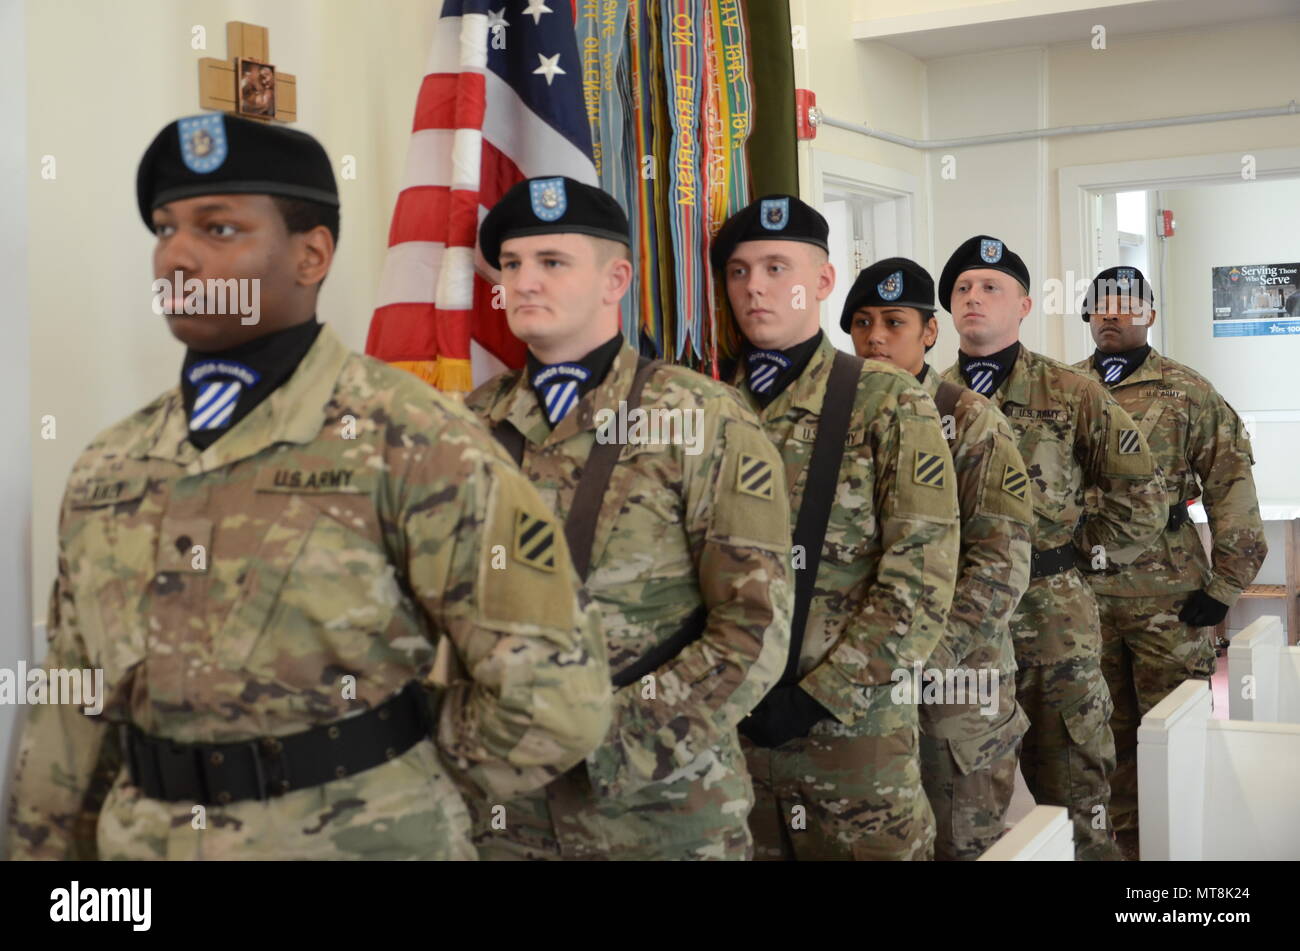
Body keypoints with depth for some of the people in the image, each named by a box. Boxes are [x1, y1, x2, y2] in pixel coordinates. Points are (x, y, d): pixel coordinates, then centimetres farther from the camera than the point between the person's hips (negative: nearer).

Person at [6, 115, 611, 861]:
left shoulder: (415, 443, -15)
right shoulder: (108, 470, 5)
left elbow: (554, 697, -16)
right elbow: (73, 718, 11)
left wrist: (382, 776, -4)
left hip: (363, 839, -5)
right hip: (139, 840, 5)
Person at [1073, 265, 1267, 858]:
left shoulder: (1188, 393, 0)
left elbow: (1231, 487, -2)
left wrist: (1225, 586, -7)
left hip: (1169, 596, -3)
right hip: (1082, 593, 3)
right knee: (1106, 731, 12)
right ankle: (1123, 841, 25)